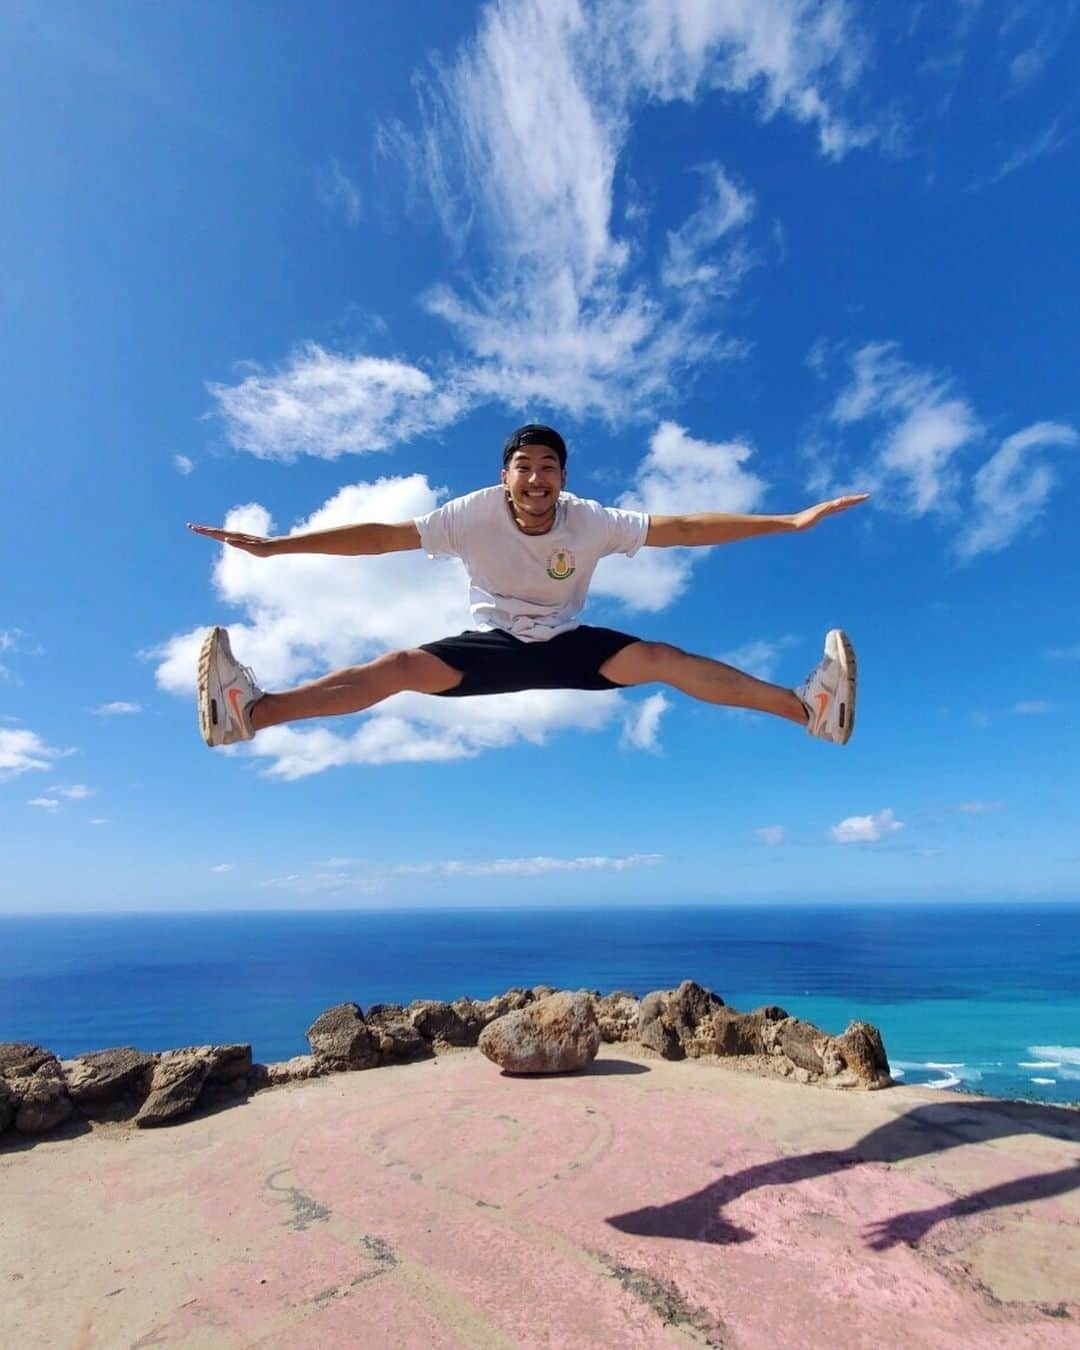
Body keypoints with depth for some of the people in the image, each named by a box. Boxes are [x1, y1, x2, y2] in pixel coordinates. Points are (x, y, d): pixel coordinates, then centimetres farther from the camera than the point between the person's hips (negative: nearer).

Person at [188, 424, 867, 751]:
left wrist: (789, 521, -20)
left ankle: (809, 709, -25)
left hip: (568, 644, 1)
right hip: (494, 645, -1)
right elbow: (381, 535, -17)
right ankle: (250, 713, -36)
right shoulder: (475, 513, -15)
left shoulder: (592, 521, -13)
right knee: (401, 667, -24)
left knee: (664, 659, -21)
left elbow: (684, 528, -16)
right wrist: (275, 546, -20)